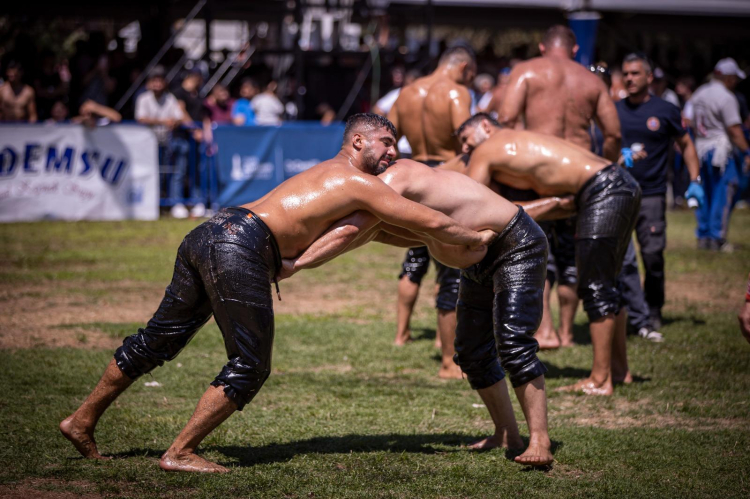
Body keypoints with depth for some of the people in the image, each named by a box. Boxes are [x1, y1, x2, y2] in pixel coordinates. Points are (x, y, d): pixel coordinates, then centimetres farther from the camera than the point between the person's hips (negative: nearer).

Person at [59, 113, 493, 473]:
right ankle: (180, 454, 1)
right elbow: (430, 222, 2)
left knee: (158, 341, 19)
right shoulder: (359, 183, 3)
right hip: (240, 247, -9)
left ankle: (83, 421, 28)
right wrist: (474, 240, 17)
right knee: (249, 368, 0)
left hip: (208, 234, 9)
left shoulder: (323, 173, 29)